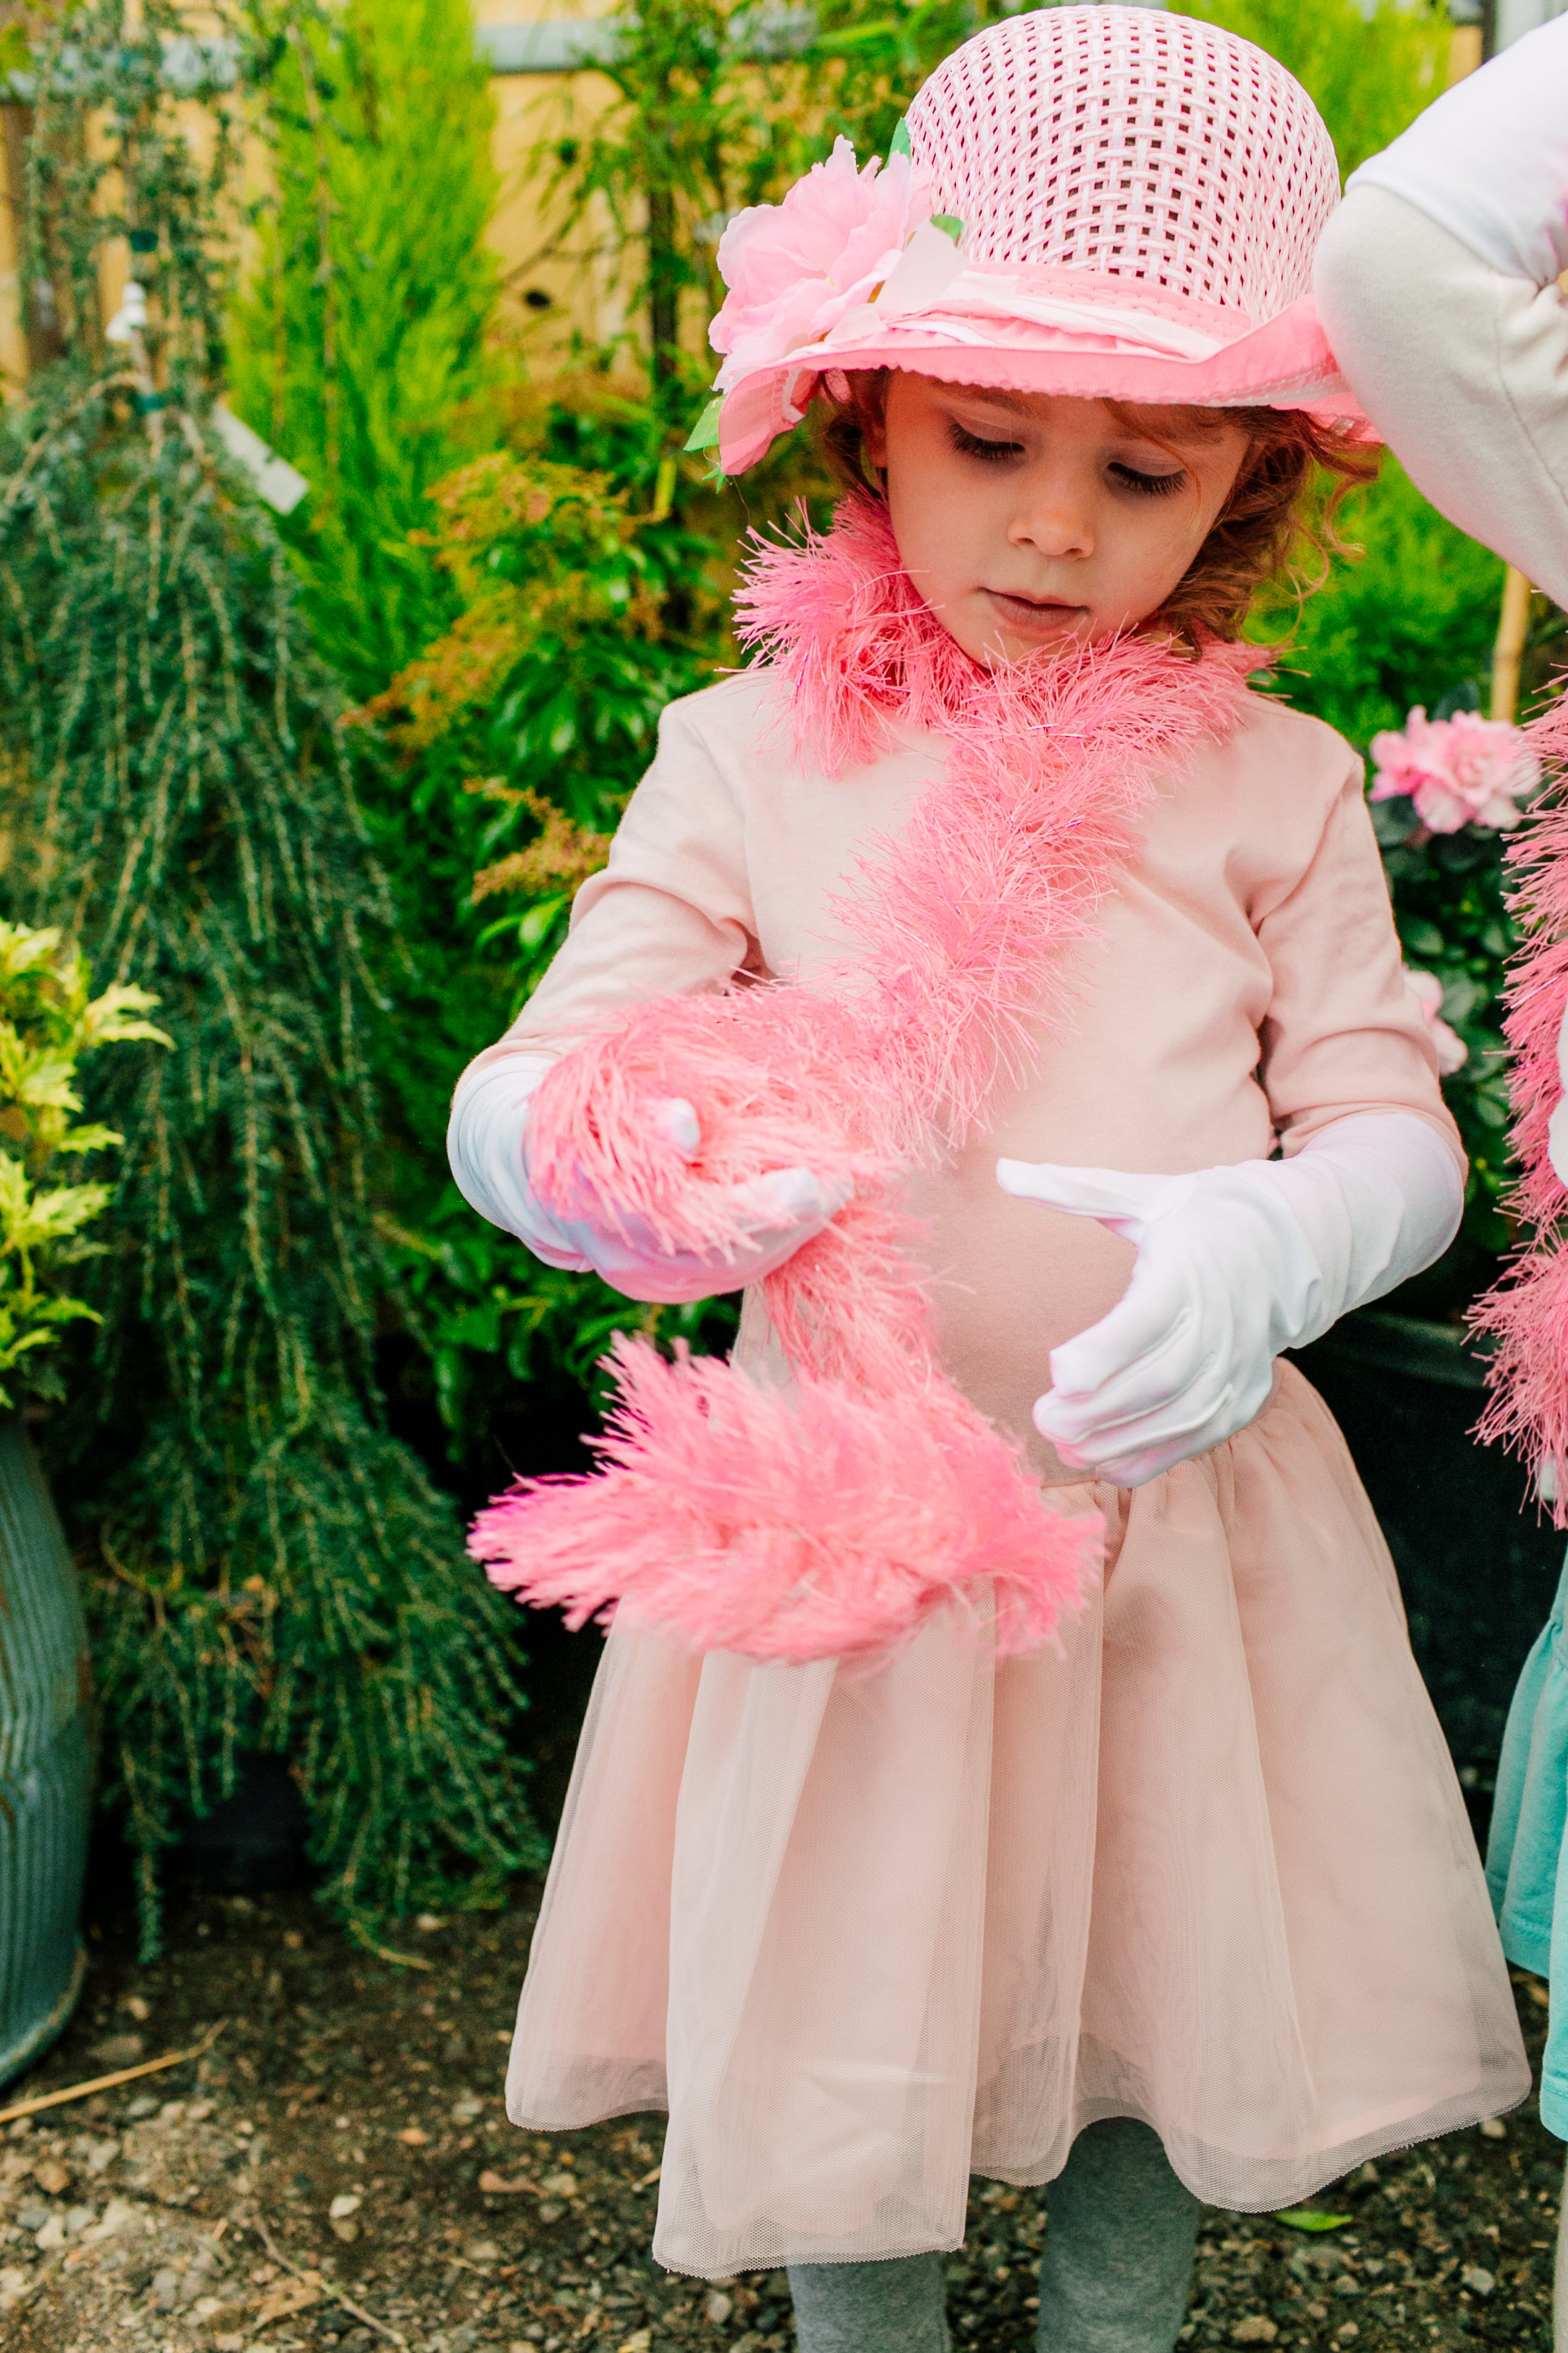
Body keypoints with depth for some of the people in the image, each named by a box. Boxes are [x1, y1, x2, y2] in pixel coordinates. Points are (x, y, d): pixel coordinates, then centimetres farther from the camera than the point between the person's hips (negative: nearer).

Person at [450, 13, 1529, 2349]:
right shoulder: (747, 757, -4)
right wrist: (608, 1158, -33)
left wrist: (1267, 1244, -25)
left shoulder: (1273, 782, -1)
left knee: (1167, 1987, 18)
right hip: (840, 1521, -1)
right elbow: (515, 1092, -8)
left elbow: (1394, 1129, -2)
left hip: (1181, 1518, 2)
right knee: (842, 2025, 12)